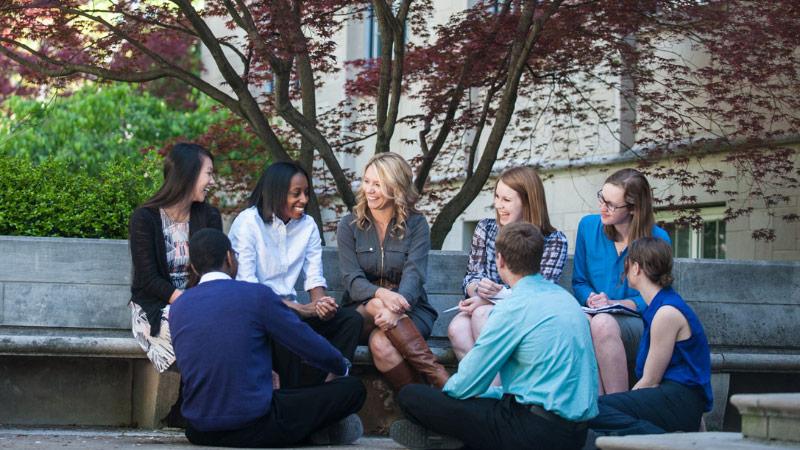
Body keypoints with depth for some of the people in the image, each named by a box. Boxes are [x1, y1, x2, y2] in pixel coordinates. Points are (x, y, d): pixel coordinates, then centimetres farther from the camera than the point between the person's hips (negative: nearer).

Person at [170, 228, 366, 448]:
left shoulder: (176, 308, 7)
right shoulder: (257, 295, -8)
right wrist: (342, 367, 21)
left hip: (199, 433, 5)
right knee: (353, 389, 4)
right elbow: (313, 347, -2)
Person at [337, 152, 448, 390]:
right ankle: (438, 376, -38)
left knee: (381, 344, -34)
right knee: (378, 305, -35)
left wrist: (397, 308, -35)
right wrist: (382, 294, -30)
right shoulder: (349, 226, 5)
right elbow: (352, 279, -7)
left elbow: (414, 275, -13)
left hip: (410, 311, -1)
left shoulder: (416, 225, 2)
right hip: (362, 310, 1)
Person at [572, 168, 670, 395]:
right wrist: (591, 298, -6)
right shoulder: (588, 226, 8)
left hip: (638, 323, -2)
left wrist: (614, 304, -13)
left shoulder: (657, 239, -2)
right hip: (592, 314, 2)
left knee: (603, 323, -38)